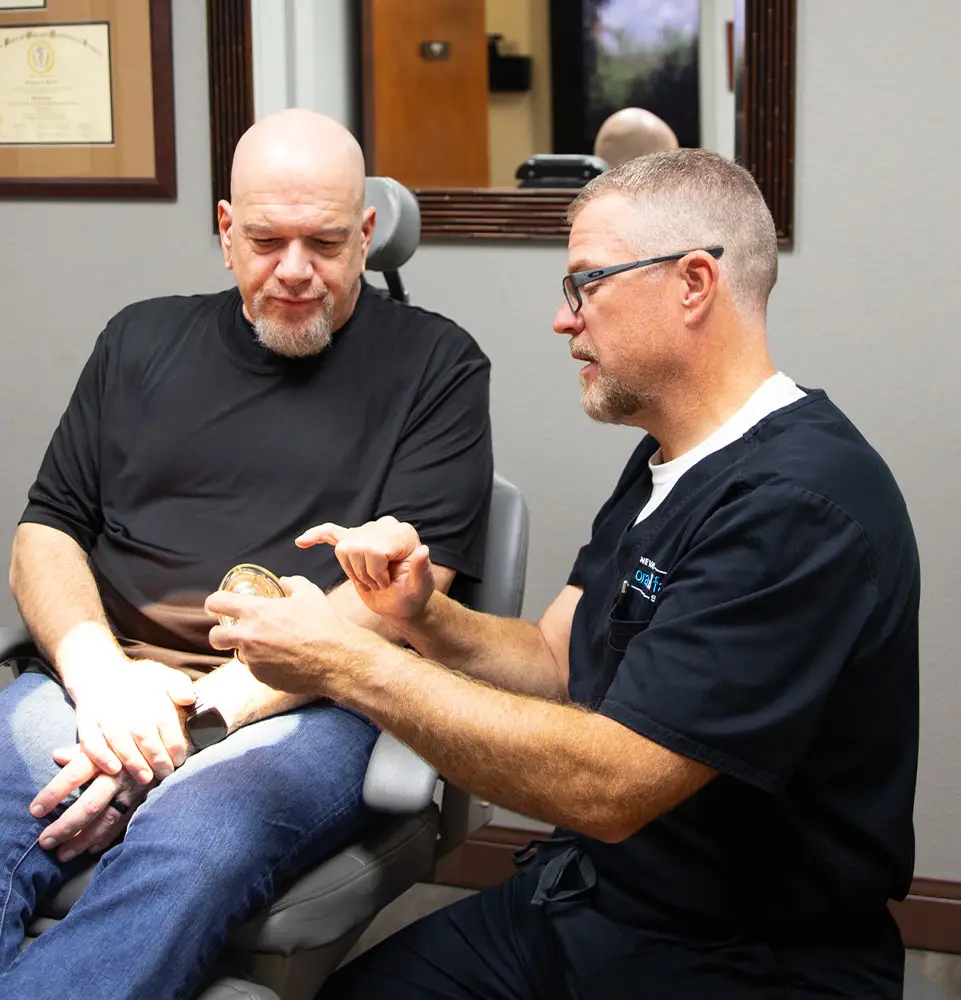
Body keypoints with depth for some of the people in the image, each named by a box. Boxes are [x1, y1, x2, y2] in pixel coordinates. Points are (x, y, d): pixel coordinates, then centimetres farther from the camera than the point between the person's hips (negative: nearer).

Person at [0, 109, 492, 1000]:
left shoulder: (434, 365, 8)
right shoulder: (143, 341, 21)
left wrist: (203, 714, -13)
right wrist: (96, 670, -6)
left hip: (304, 705, -3)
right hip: (104, 684, 4)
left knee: (191, 849, -38)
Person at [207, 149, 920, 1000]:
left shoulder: (803, 504, -23)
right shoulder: (667, 465, 10)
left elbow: (605, 786, -27)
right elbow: (553, 662, 12)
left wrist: (350, 662, -22)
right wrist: (423, 617, -8)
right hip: (588, 895, 8)